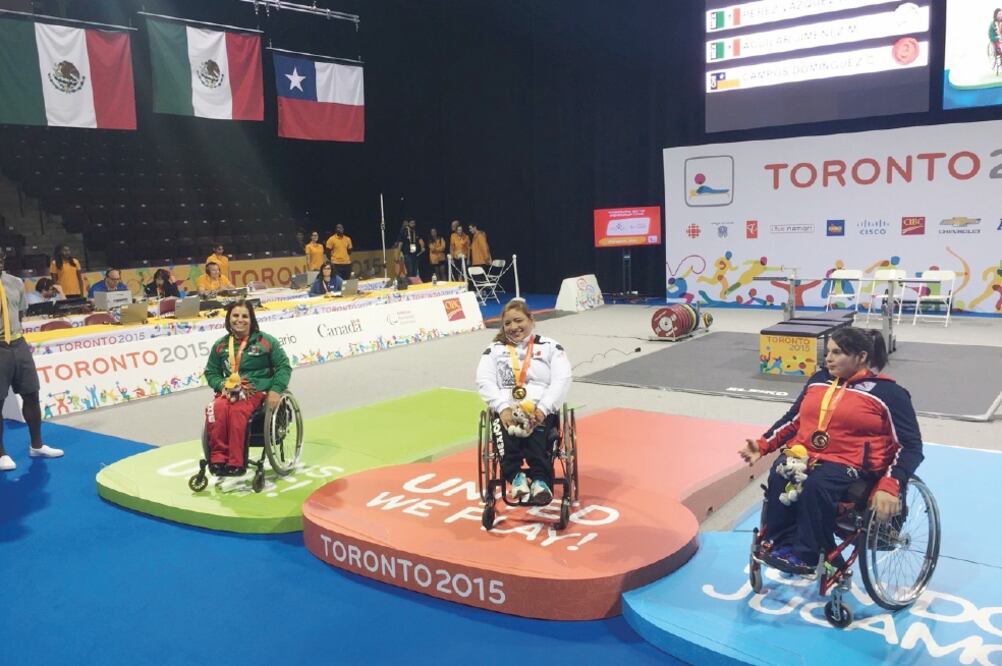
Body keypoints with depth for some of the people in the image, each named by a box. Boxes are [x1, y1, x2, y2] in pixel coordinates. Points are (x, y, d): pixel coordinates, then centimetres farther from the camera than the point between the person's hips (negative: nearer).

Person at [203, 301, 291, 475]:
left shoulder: (265, 341, 3)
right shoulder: (220, 345, 12)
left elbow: (284, 366, 3)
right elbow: (210, 372, 19)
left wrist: (276, 390, -11)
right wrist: (222, 384, -4)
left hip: (257, 390, -3)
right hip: (228, 391, 3)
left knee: (237, 411, -35)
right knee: (215, 409, -31)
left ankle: (236, 463, -28)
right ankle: (218, 458, -24)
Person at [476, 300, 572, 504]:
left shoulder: (550, 347, 15)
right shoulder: (494, 350, 19)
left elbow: (562, 380, 2)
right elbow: (484, 381, 5)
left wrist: (542, 409, -14)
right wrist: (503, 408, -13)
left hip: (541, 410, -1)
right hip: (506, 410, 1)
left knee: (535, 434, -35)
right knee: (507, 434, -35)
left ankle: (540, 481, -44)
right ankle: (515, 477, -41)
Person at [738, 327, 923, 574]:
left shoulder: (887, 393, -1)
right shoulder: (818, 380, 15)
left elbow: (910, 446, -4)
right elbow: (792, 419, 19)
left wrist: (889, 487, -19)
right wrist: (762, 445, 4)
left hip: (849, 463, -4)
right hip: (803, 454, 5)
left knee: (816, 486, -36)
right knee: (778, 477, -29)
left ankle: (806, 555, -19)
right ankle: (783, 545, -17)